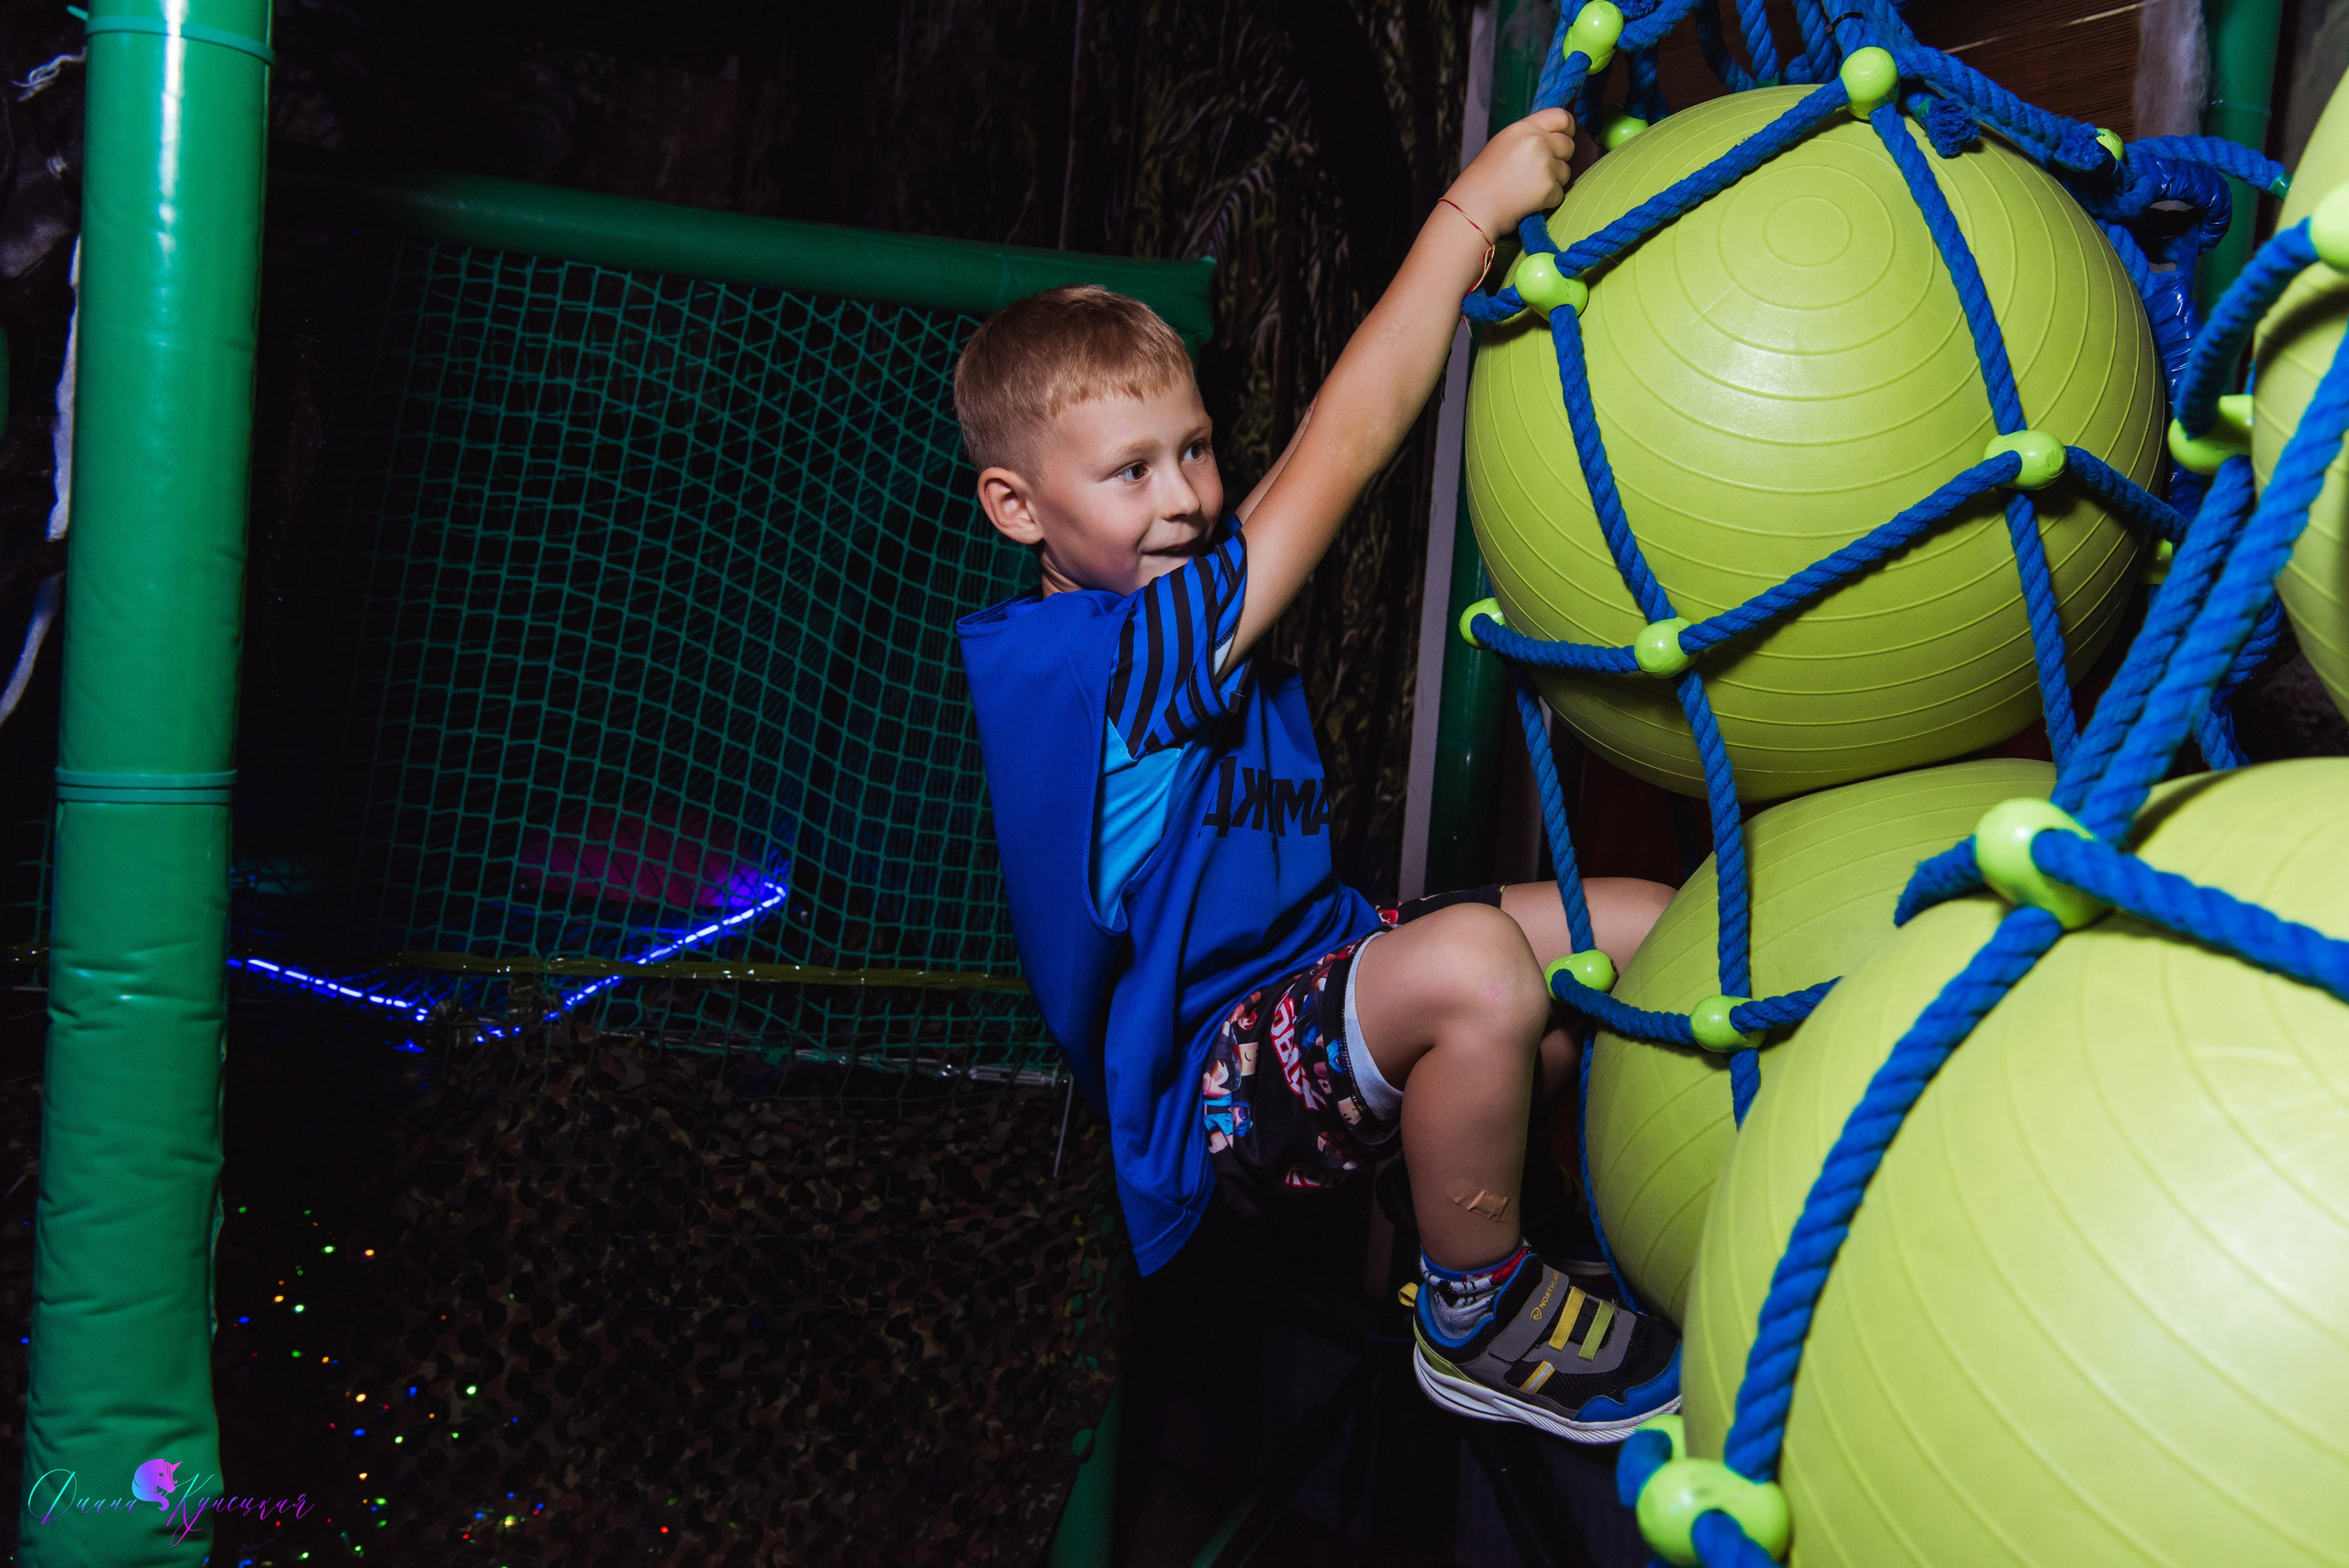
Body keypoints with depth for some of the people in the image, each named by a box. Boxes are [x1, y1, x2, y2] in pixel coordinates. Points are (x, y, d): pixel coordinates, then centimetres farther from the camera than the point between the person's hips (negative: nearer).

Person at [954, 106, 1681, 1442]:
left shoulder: (1184, 605, 7)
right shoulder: (1094, 663, -25)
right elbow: (1339, 455, -27)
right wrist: (1469, 211, -23)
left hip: (1319, 966, 10)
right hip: (1214, 1089, -9)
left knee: (1647, 928, 0)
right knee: (1473, 969, -37)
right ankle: (1478, 1322, -9)